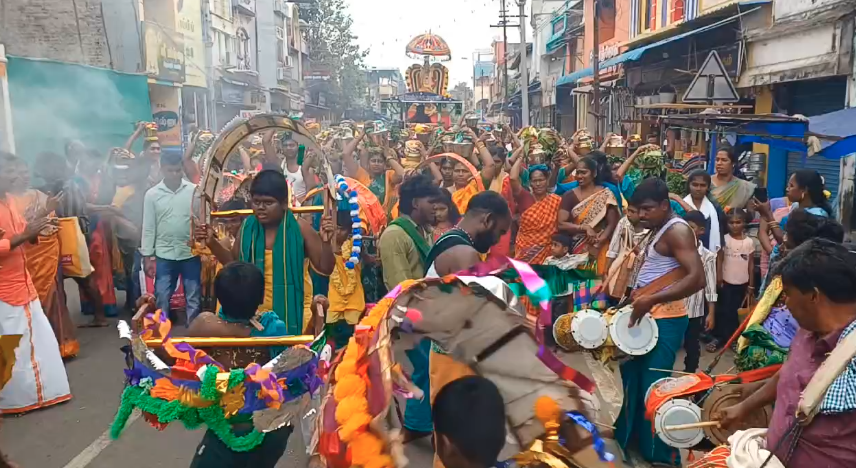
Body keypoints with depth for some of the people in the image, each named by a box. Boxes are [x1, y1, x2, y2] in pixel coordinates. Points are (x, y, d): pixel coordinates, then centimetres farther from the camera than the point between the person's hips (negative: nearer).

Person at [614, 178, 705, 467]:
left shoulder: (677, 230, -15)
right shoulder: (659, 232, 15)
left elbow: (697, 278, -25)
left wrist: (651, 300, -28)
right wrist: (634, 298, 8)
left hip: (665, 320, -9)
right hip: (646, 316, 9)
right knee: (633, 379, 15)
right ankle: (629, 439, 29)